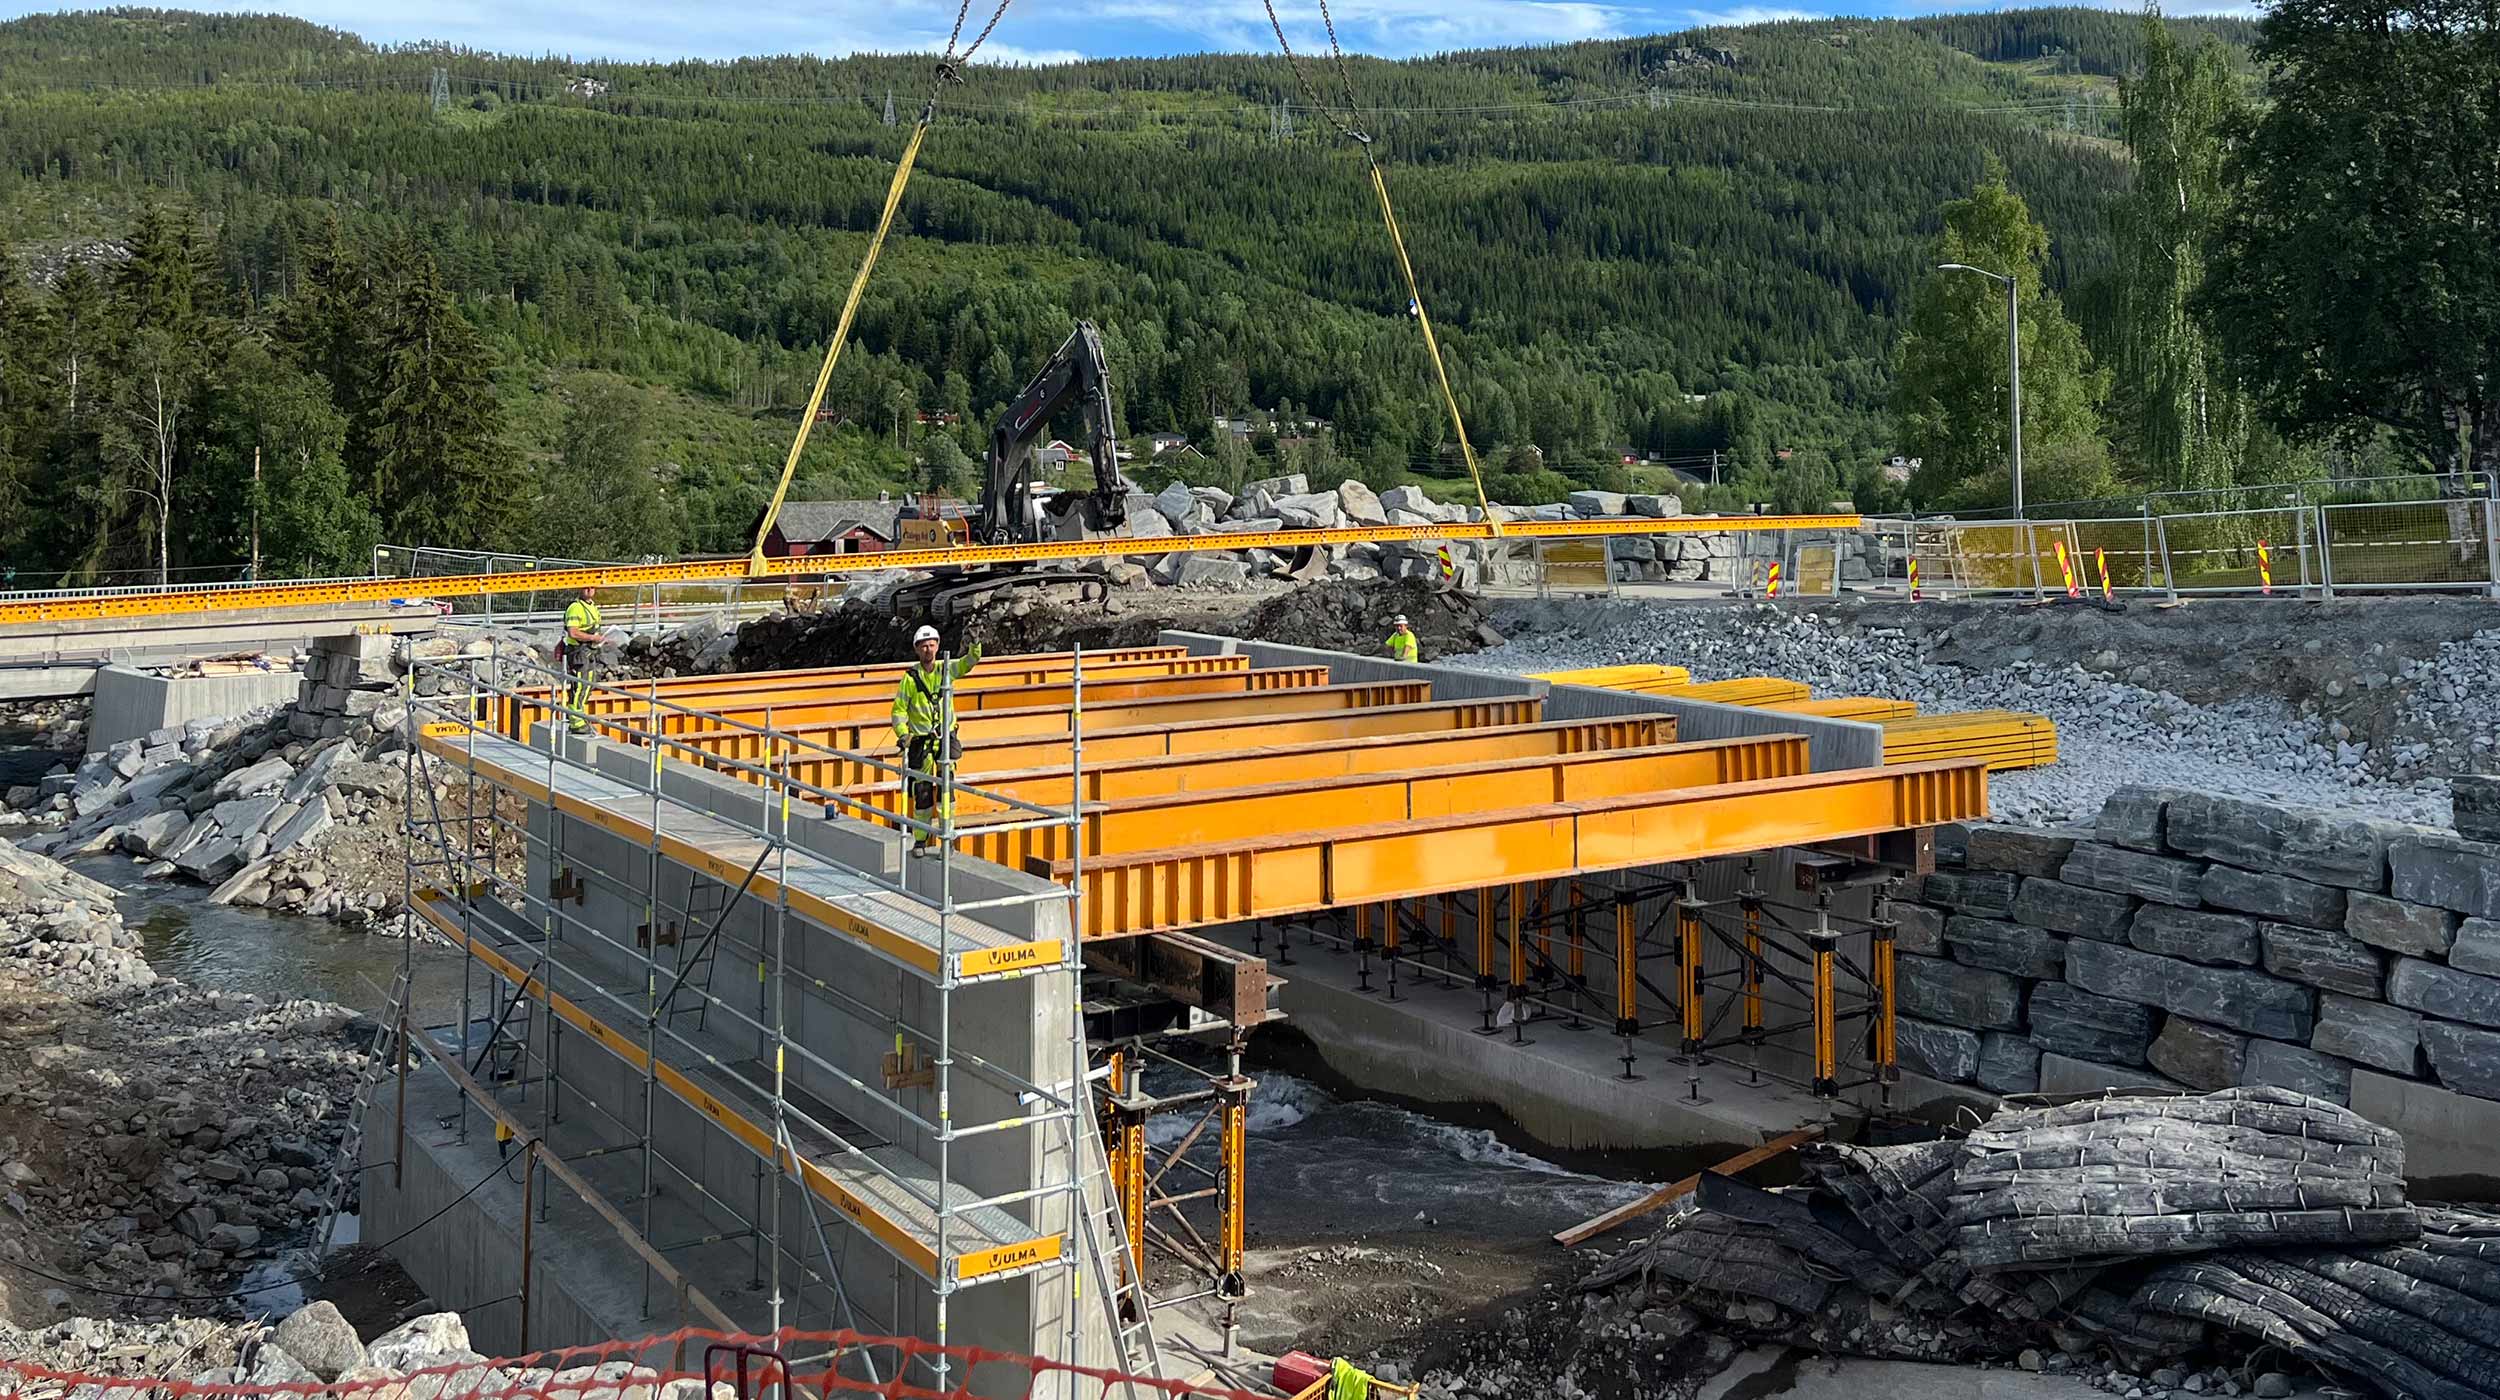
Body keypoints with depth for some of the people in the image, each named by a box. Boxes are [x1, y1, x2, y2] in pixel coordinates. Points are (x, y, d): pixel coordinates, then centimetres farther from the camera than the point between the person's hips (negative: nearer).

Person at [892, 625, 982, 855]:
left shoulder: (946, 670, 3)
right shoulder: (910, 677, -2)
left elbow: (966, 664, -12)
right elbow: (899, 709, -1)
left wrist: (975, 648, -33)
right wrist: (902, 733, -15)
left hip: (946, 739, 1)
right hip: (920, 742, -1)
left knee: (946, 788, -7)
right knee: (922, 792, 3)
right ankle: (920, 839, 14)